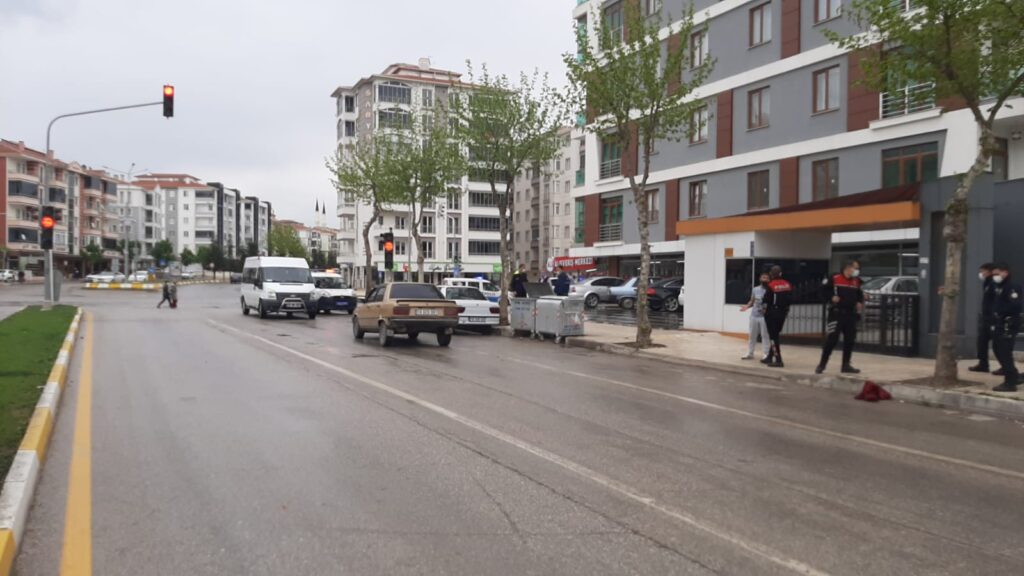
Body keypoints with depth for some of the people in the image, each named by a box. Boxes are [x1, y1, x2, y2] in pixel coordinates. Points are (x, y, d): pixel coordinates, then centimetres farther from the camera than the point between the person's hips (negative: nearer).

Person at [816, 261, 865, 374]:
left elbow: (860, 294, 24)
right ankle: (822, 364, 0)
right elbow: (823, 289, -3)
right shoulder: (835, 279, -8)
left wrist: (859, 303, 7)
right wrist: (831, 297, -15)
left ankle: (846, 365, 17)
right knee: (832, 339, -9)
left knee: (850, 340, 6)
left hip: (850, 314, 6)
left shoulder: (856, 282, 12)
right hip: (836, 313, -6)